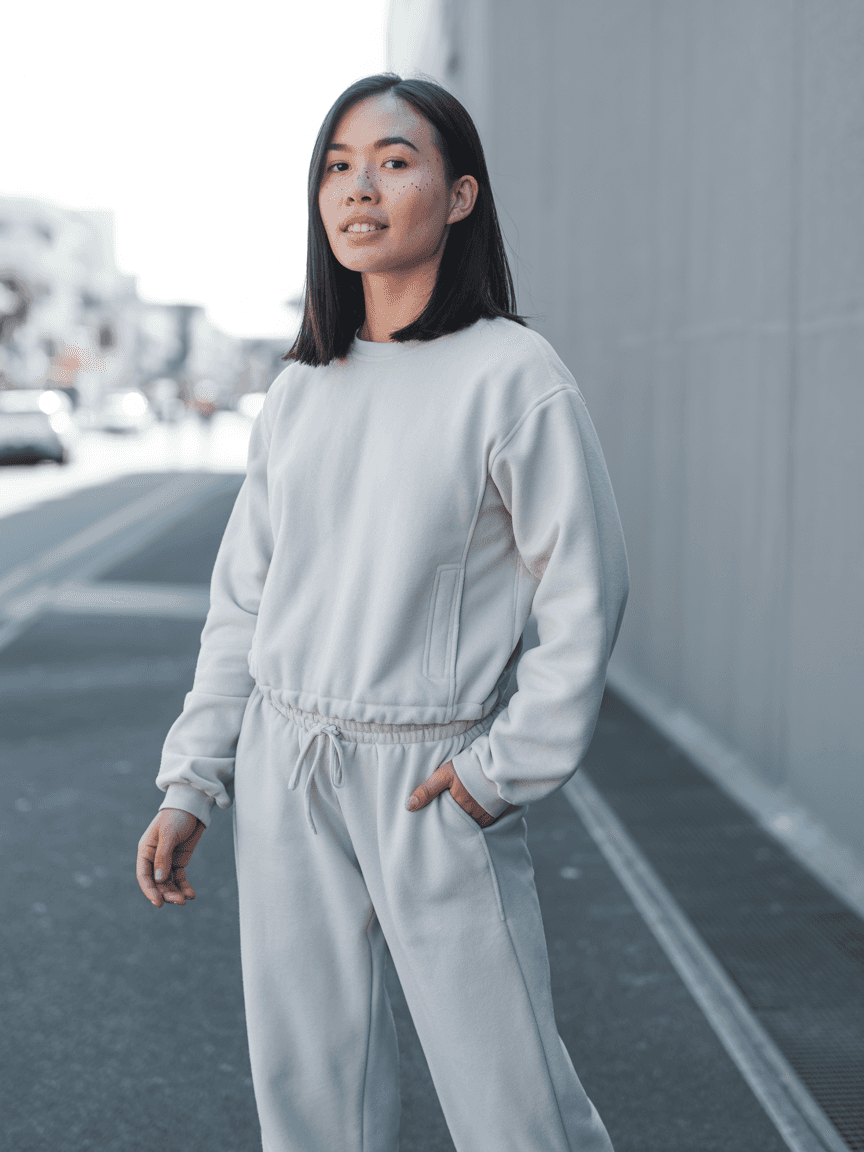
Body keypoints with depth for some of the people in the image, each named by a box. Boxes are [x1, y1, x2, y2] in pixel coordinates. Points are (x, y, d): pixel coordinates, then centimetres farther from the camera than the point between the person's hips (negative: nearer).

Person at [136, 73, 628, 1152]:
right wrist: (187, 786, 8)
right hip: (285, 776, 5)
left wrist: (501, 770, -10)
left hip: (436, 779, -5)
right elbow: (242, 602, 12)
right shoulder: (298, 393, 9)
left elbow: (583, 595, -6)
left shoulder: (511, 374, -7)